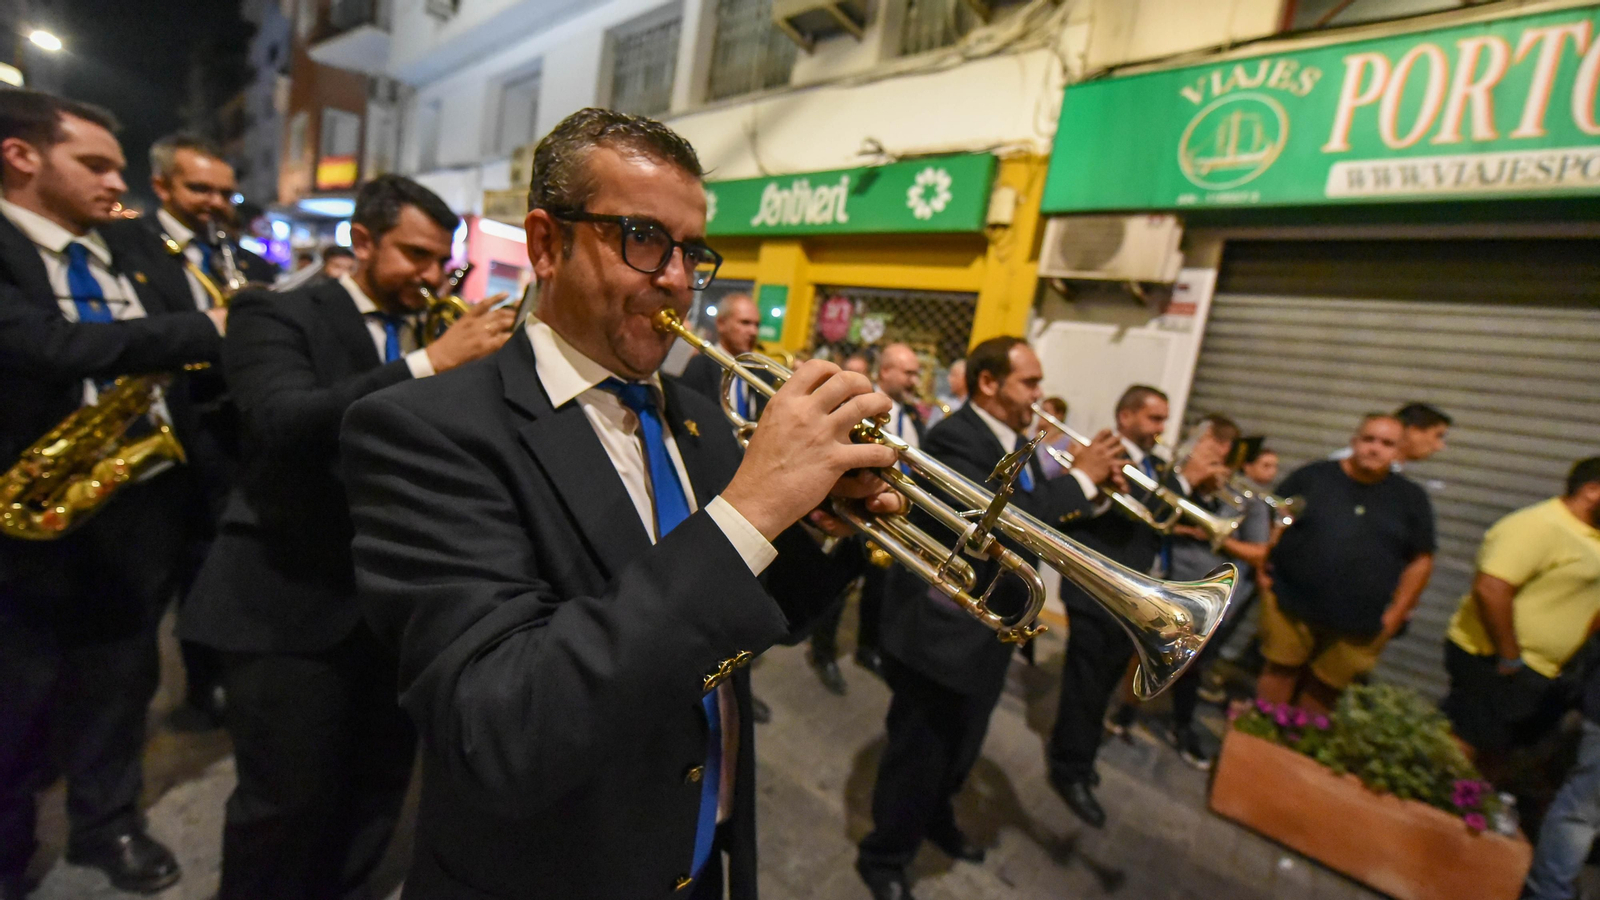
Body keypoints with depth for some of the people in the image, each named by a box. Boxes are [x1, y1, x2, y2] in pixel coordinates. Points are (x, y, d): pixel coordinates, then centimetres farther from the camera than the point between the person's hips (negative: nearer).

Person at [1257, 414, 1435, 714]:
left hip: (1358, 626, 2)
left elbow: (1420, 561, 9)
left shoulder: (1412, 498, 7)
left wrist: (1396, 613, 3)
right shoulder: (1311, 477, 1)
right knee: (1280, 673, 6)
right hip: (1291, 607, -1)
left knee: (1323, 690, 11)